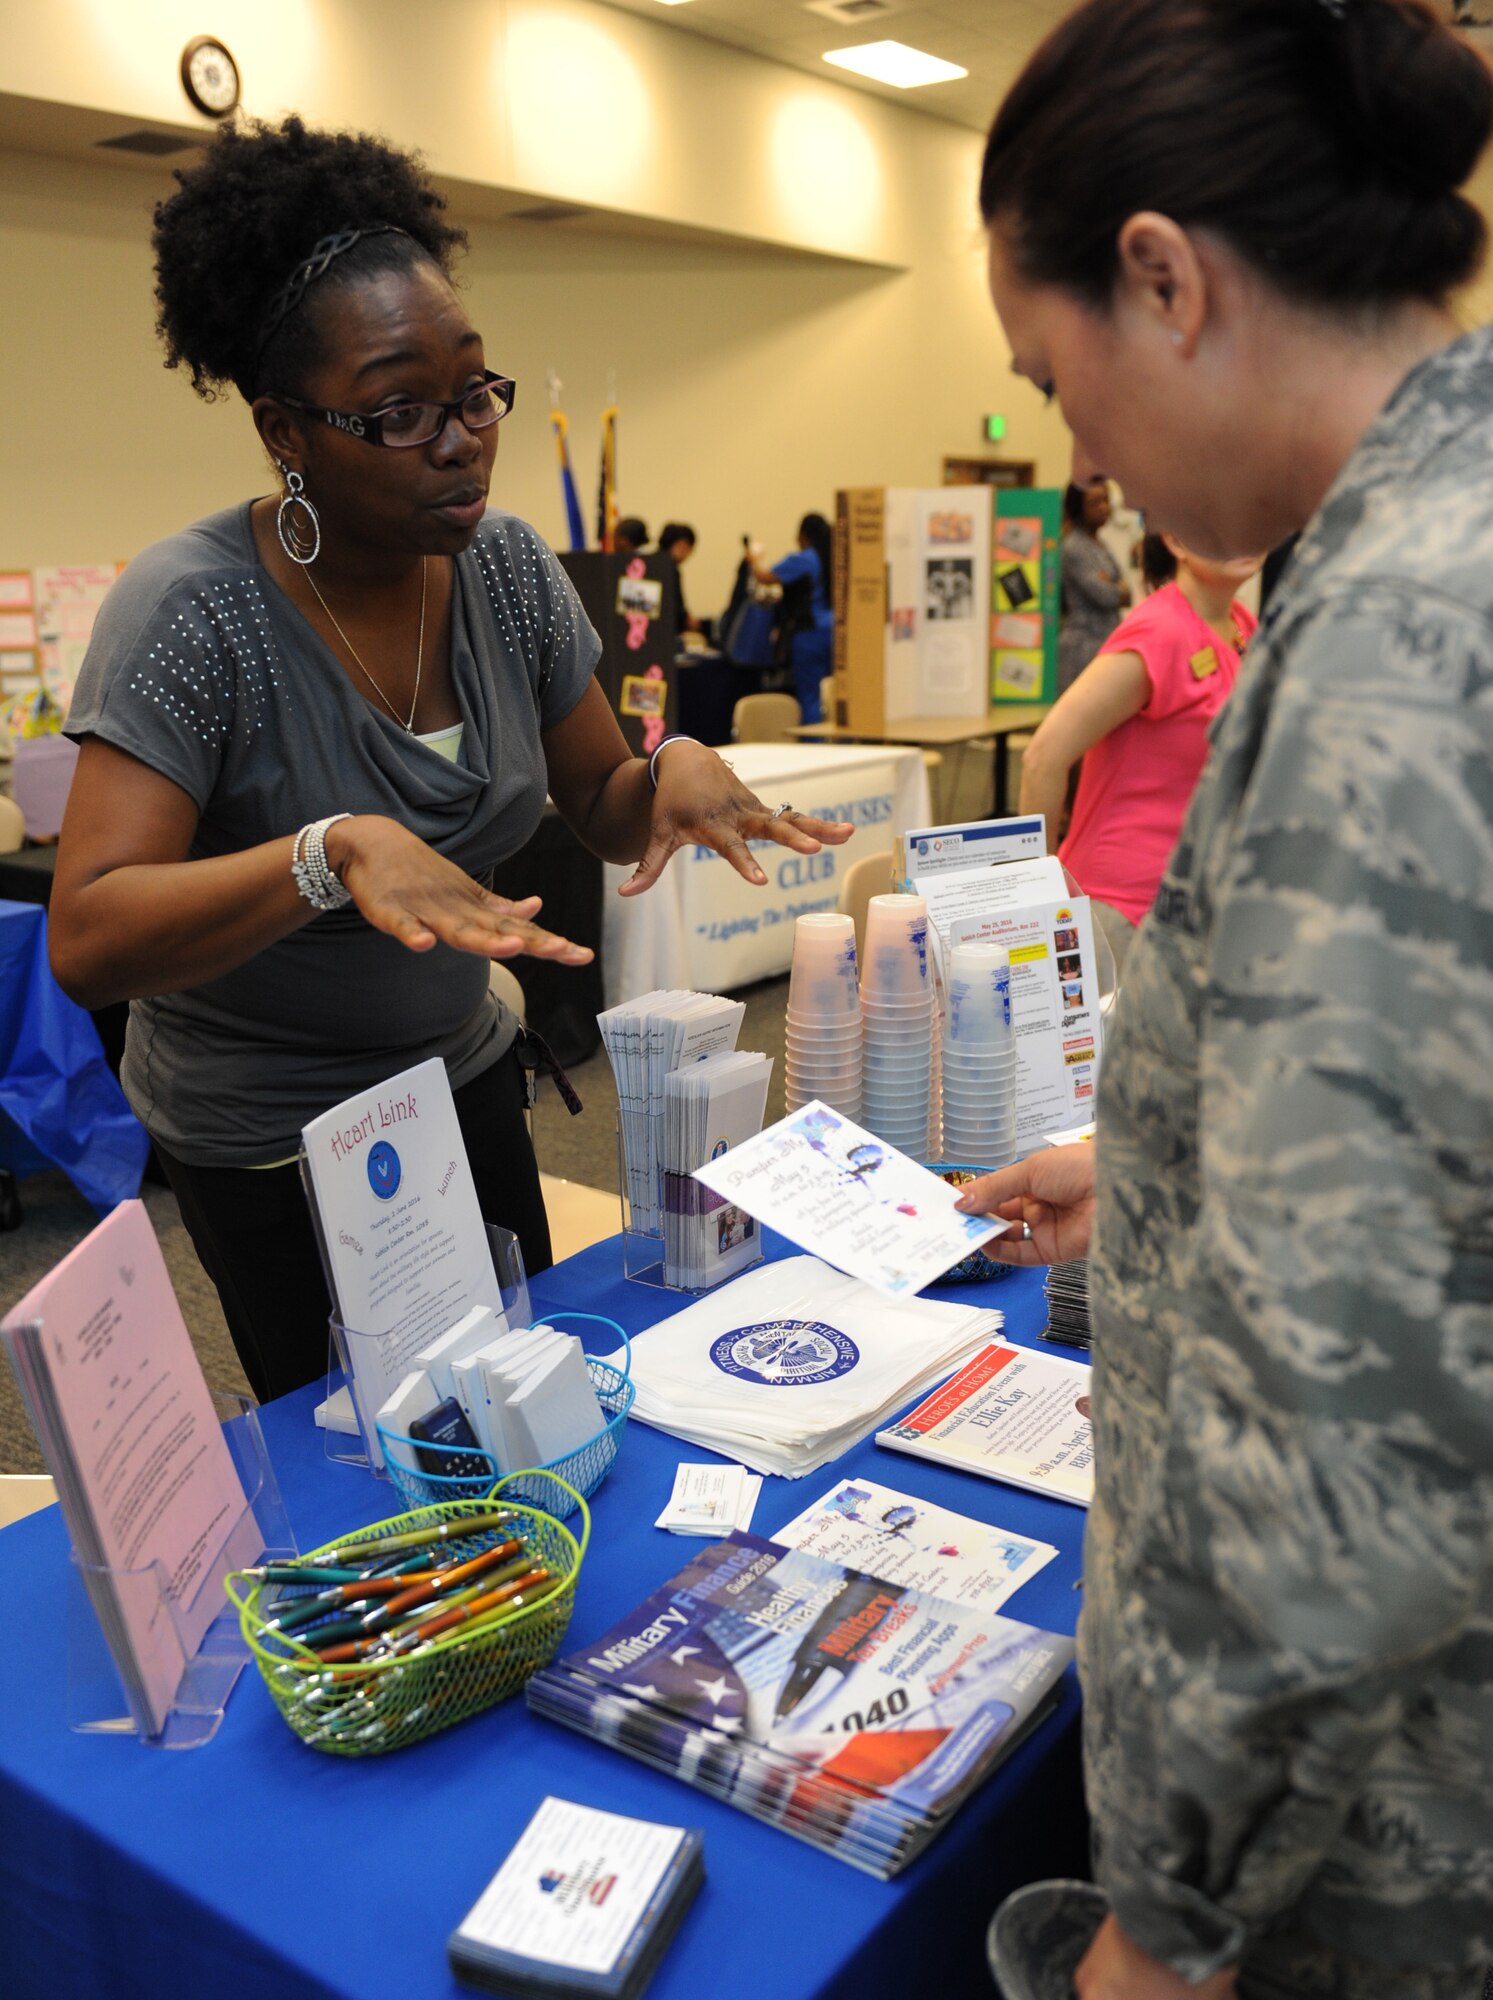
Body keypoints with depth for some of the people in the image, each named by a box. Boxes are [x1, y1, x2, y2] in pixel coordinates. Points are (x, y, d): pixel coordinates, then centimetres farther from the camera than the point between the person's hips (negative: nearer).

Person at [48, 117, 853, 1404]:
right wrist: (335, 850, -46)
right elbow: (86, 941, -31)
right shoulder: (194, 612, -23)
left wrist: (676, 770, -20)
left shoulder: (508, 568, -6)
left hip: (466, 1075, 6)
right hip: (269, 1142, -5)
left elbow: (605, 810, 3)